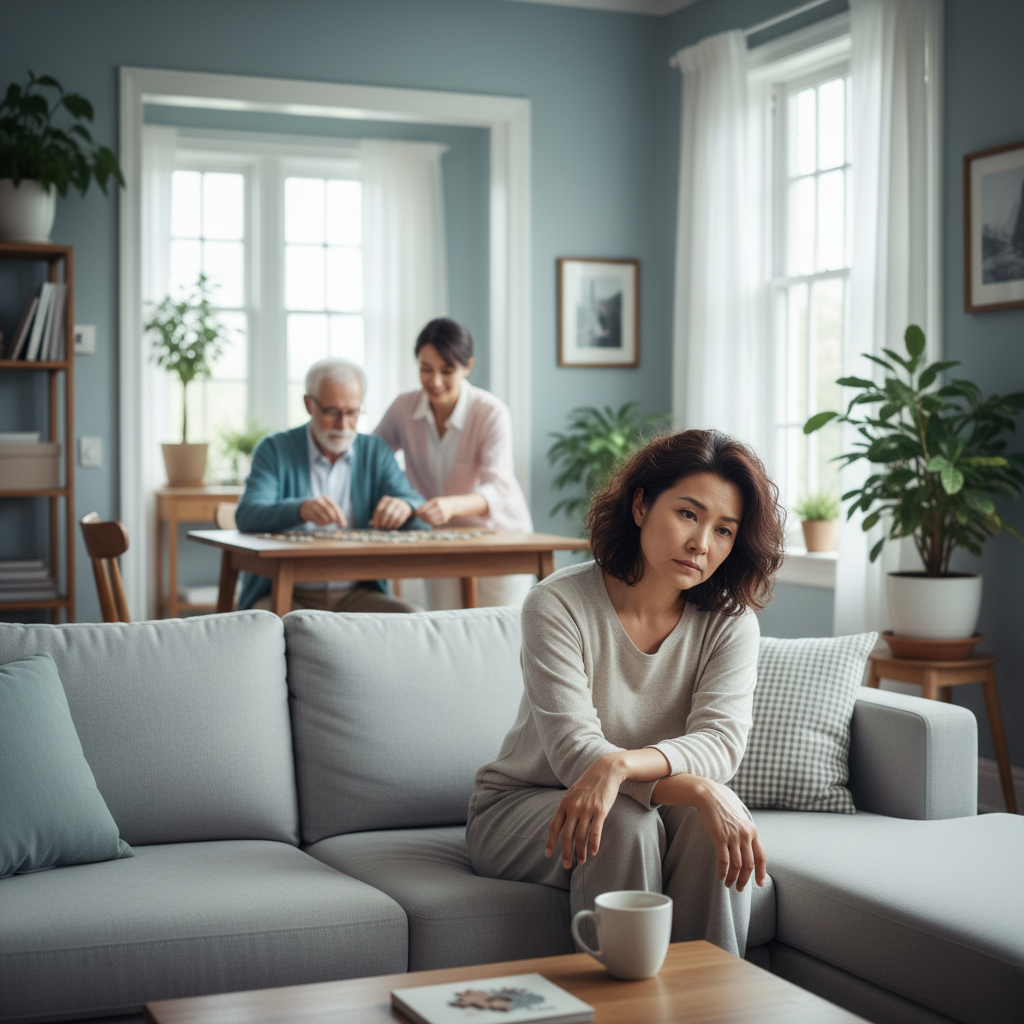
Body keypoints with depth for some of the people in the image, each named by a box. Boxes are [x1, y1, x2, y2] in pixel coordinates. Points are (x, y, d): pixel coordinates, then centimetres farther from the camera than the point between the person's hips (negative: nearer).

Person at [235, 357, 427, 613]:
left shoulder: (376, 452, 12)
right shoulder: (274, 449, 3)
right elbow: (247, 516, -13)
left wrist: (404, 507, -23)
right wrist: (300, 509, -34)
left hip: (357, 594, 3)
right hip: (285, 595, -3)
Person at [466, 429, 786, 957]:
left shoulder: (730, 622, -8)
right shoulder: (558, 605, -19)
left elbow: (720, 740, -23)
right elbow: (574, 752, -27)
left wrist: (620, 764, -44)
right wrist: (700, 789, -42)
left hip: (652, 806, 3)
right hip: (521, 808, -3)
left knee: (712, 819, -28)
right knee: (626, 824, -32)